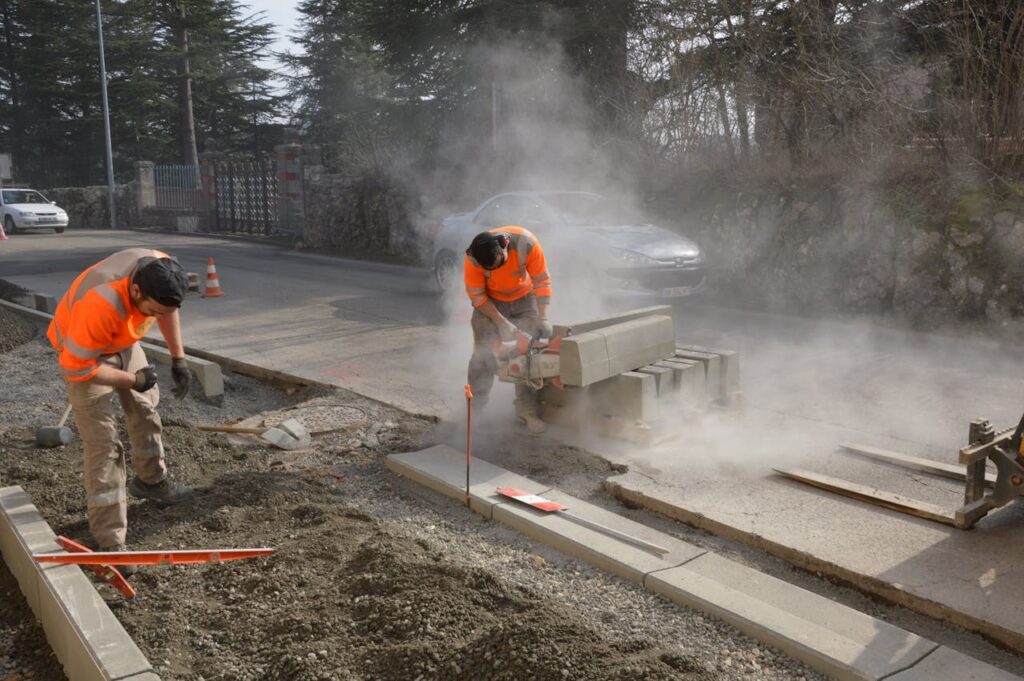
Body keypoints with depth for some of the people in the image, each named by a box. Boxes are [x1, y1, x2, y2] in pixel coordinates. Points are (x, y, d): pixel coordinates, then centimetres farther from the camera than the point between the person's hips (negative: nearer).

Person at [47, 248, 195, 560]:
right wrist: (132, 379, -24)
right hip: (83, 354, -7)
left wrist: (178, 359, -3)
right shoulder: (100, 305, -44)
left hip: (123, 342, 7)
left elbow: (167, 309, -1)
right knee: (103, 442, -10)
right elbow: (76, 368, -32)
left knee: (145, 407, 20)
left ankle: (151, 480, 45)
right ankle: (109, 541, -4)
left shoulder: (160, 271, -25)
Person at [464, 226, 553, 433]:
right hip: (490, 302, -1)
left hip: (524, 298, 1)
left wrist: (543, 318, -28)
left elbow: (542, 282, -22)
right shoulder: (473, 259, -30)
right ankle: (475, 406, 6)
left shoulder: (527, 243, -32)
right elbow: (477, 296, -18)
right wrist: (501, 323, -25)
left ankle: (527, 410, -3)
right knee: (485, 354, -9)